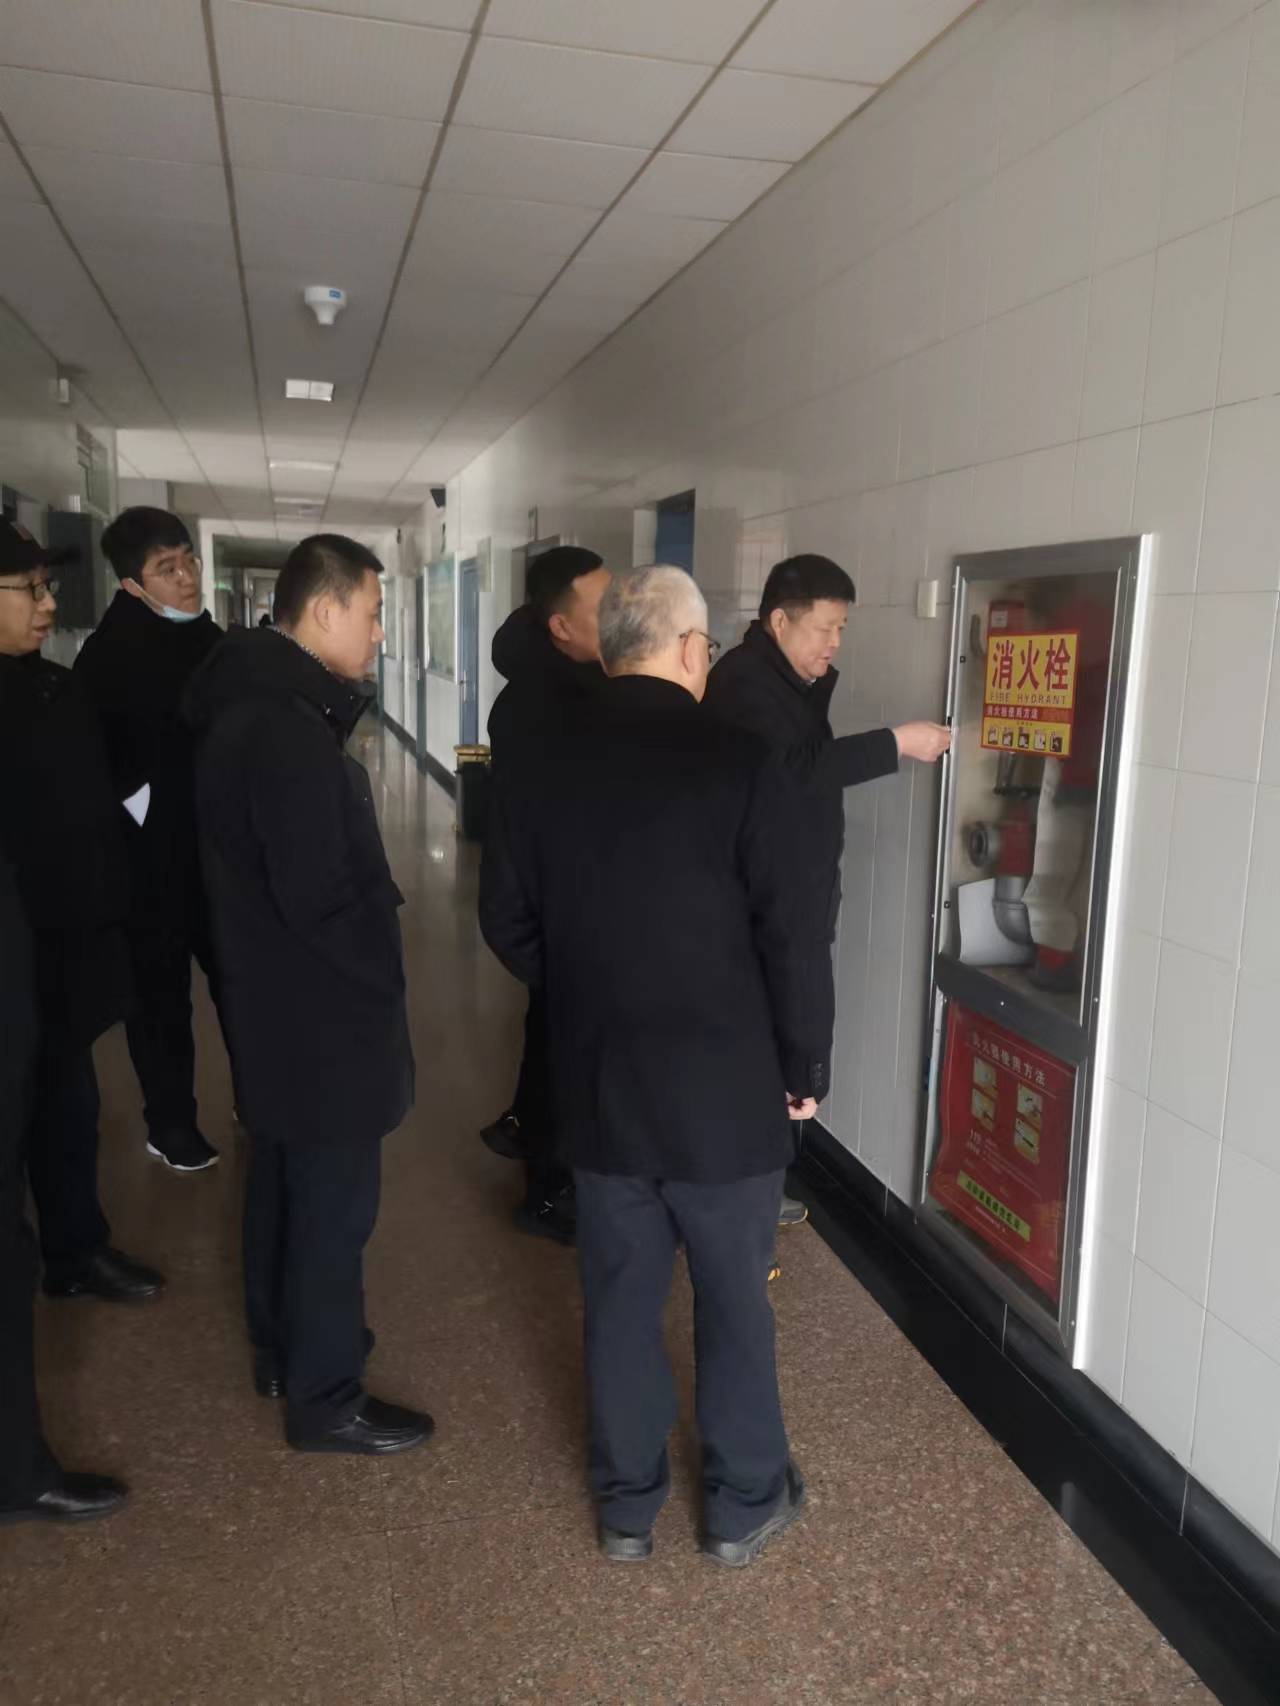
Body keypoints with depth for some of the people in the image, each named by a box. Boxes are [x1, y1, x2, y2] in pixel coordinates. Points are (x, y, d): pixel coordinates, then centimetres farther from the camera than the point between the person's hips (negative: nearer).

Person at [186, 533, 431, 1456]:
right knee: (334, 1203, 4)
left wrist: (378, 893, 10)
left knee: (285, 1180, 23)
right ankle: (325, 1399, 21)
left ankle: (282, 1347, 41)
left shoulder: (251, 705, 7)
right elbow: (318, 896, -27)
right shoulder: (289, 728, -26)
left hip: (274, 998, 10)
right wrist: (385, 973, -12)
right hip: (321, 1010, -10)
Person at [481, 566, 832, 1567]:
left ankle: (627, 1505, 33)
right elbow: (792, 934, -14)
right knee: (735, 1300, 15)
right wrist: (805, 1064, 0)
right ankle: (745, 1505, 32)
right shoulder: (737, 765, -16)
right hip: (726, 1086, -3)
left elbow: (509, 927, 6)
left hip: (598, 1087, 4)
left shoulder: (541, 774, -2)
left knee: (620, 1299, 17)